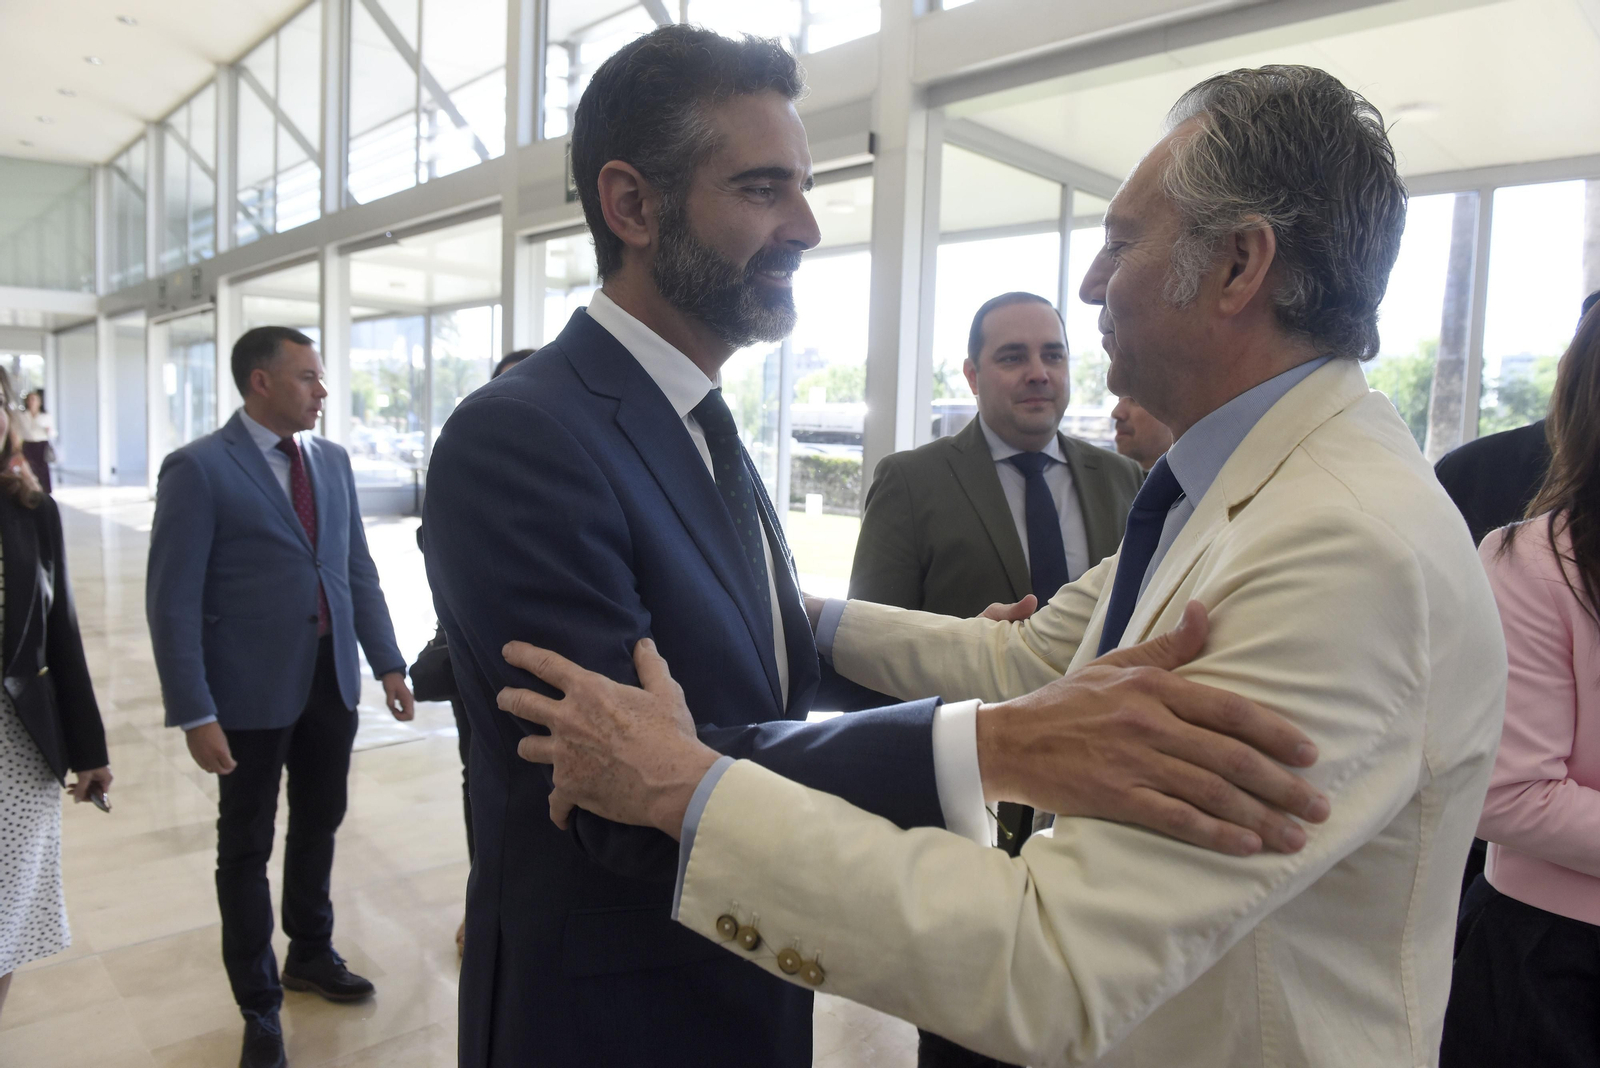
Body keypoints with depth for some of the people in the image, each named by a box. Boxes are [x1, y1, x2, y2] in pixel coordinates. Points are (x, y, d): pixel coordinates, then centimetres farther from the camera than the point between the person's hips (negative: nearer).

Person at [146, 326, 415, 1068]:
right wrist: (195, 714, -17)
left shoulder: (332, 461, 6)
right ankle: (259, 1006, 29)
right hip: (254, 691, -5)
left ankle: (311, 954, 42)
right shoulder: (198, 468, -11)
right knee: (247, 847, 12)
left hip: (333, 679, 5)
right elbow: (173, 599, -13)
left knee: (318, 826, 19)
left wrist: (387, 662, 5)